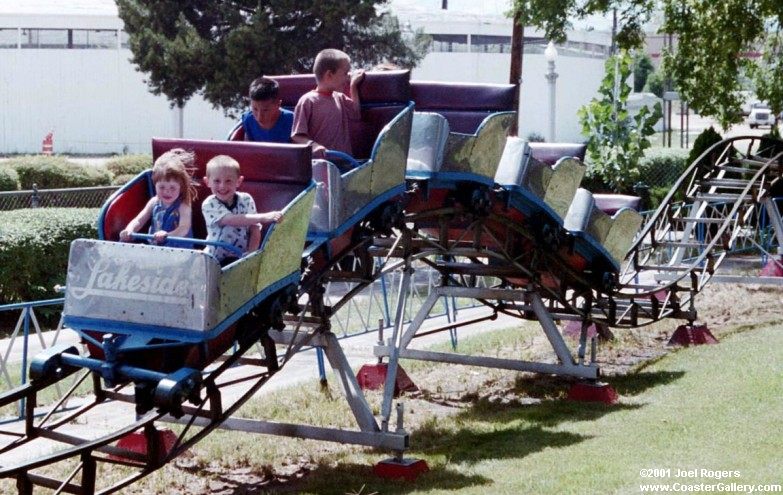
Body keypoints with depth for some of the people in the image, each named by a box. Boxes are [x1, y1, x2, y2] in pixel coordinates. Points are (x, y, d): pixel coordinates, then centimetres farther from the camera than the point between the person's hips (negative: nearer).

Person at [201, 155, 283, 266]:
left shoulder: (246, 200, -2)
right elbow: (232, 220, -27)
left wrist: (251, 253, -17)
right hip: (216, 260, -2)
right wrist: (263, 217, -35)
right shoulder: (209, 205, -12)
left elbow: (255, 230, -1)